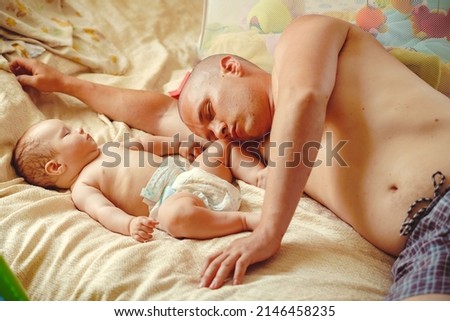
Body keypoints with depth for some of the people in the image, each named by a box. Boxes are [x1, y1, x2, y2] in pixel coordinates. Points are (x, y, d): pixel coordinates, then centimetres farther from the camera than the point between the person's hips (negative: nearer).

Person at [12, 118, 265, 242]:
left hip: (192, 174, 9)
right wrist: (130, 224, -38)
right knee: (177, 215, -42)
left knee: (224, 144, 14)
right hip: (172, 197, -8)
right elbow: (103, 210, -18)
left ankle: (259, 175, -4)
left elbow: (146, 144, 37)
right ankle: (244, 219, -29)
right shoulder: (82, 186, 1)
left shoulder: (111, 148, 26)